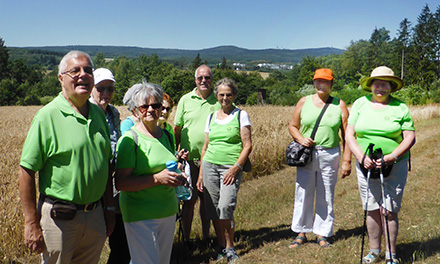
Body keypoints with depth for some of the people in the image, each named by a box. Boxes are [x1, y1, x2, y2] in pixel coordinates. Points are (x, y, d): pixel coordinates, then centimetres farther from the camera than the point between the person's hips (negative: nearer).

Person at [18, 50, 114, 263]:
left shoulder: (99, 114, 7)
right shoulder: (48, 116, -10)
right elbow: (26, 171, -12)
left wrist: (109, 208, 14)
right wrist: (32, 224, -13)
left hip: (95, 215, 5)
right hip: (60, 218, -5)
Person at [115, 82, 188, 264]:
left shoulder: (166, 135, 9)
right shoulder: (129, 139, -11)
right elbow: (120, 183, -17)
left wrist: (174, 177, 2)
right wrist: (157, 179, -23)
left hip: (169, 212, 7)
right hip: (140, 215, -7)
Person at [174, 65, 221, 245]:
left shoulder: (219, 101, 4)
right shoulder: (185, 100, 5)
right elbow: (177, 129, 10)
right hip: (189, 158, 0)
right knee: (189, 200, 1)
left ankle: (206, 235, 25)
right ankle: (185, 238, 15)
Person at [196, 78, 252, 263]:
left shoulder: (241, 115, 3)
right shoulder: (211, 117, 15)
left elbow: (248, 145, -3)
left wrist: (236, 167, -13)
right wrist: (201, 173, 13)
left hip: (231, 167, -4)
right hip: (210, 165, 4)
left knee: (226, 207, -16)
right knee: (213, 210, 1)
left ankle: (230, 248, 3)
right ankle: (221, 246, 20)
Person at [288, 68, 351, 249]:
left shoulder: (339, 105, 3)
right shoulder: (304, 102, 6)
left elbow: (347, 135, 2)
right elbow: (292, 126, 10)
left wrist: (346, 161, -4)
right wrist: (300, 139, -11)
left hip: (330, 155, -1)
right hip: (306, 154, 1)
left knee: (326, 196, 6)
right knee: (303, 194, 6)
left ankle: (322, 234, 20)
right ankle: (301, 233, 20)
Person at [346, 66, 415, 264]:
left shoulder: (400, 108, 1)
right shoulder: (360, 104, 5)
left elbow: (410, 138, -3)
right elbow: (349, 135, 0)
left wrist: (392, 156, -18)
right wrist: (361, 156, -15)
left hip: (395, 166, -2)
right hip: (366, 165, 2)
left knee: (389, 210, -2)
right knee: (371, 210, 7)